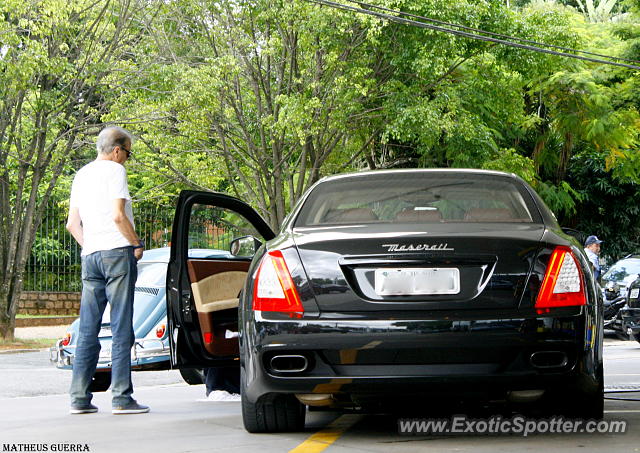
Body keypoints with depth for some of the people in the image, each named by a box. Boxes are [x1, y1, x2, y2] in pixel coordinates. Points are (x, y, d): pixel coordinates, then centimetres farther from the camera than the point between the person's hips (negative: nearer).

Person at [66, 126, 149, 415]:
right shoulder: (114, 170, -4)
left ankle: (79, 398, 5)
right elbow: (118, 216, -14)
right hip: (117, 252, -7)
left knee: (87, 330, 7)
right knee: (121, 329, -6)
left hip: (90, 257, 7)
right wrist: (137, 244, -3)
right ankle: (121, 398, -8)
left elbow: (72, 224, 18)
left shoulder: (81, 175, 19)